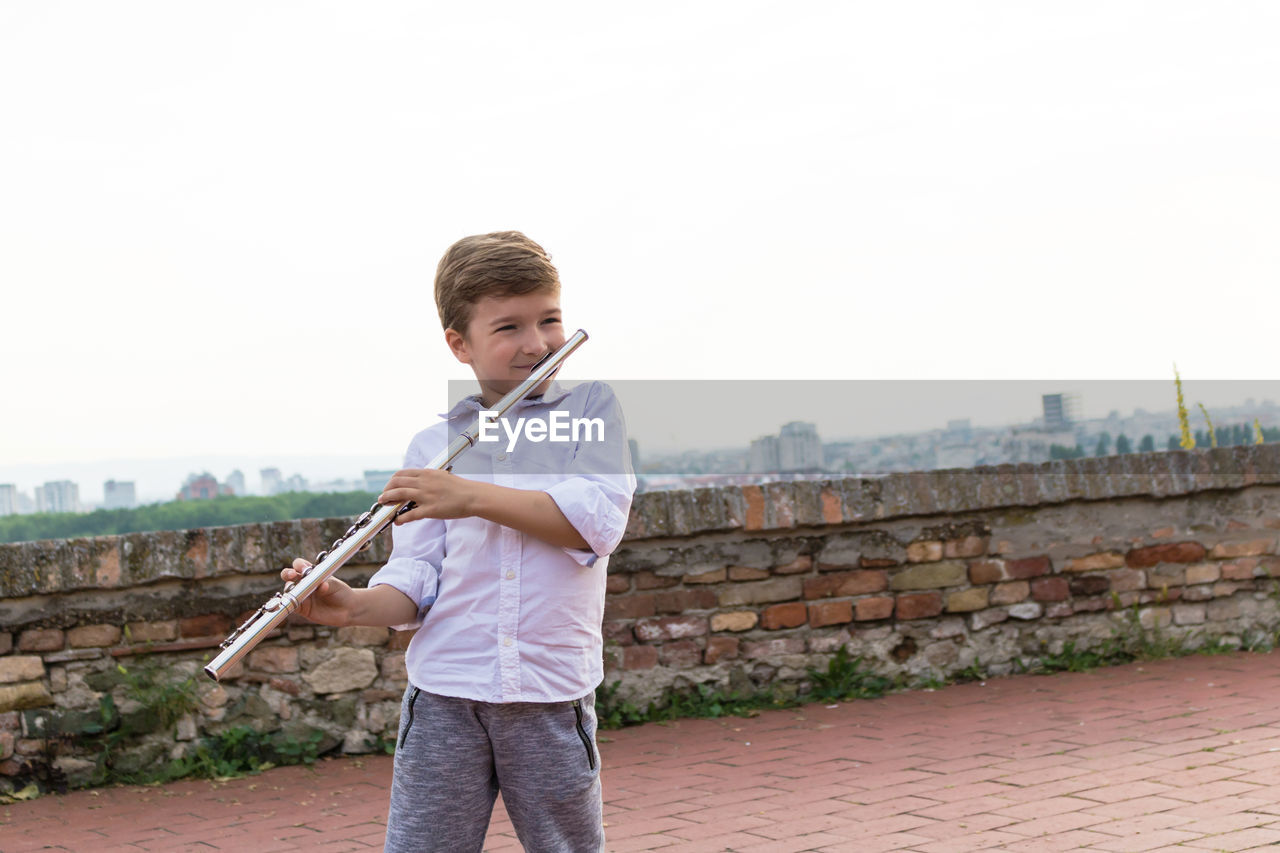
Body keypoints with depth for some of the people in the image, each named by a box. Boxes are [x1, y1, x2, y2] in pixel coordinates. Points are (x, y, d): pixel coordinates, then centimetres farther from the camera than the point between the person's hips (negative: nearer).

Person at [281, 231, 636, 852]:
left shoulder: (592, 410, 5)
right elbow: (415, 581, 3)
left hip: (552, 695, 0)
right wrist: (353, 605, -18)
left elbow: (597, 523, -11)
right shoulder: (432, 446, 8)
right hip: (445, 695, 1)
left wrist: (472, 496, -15)